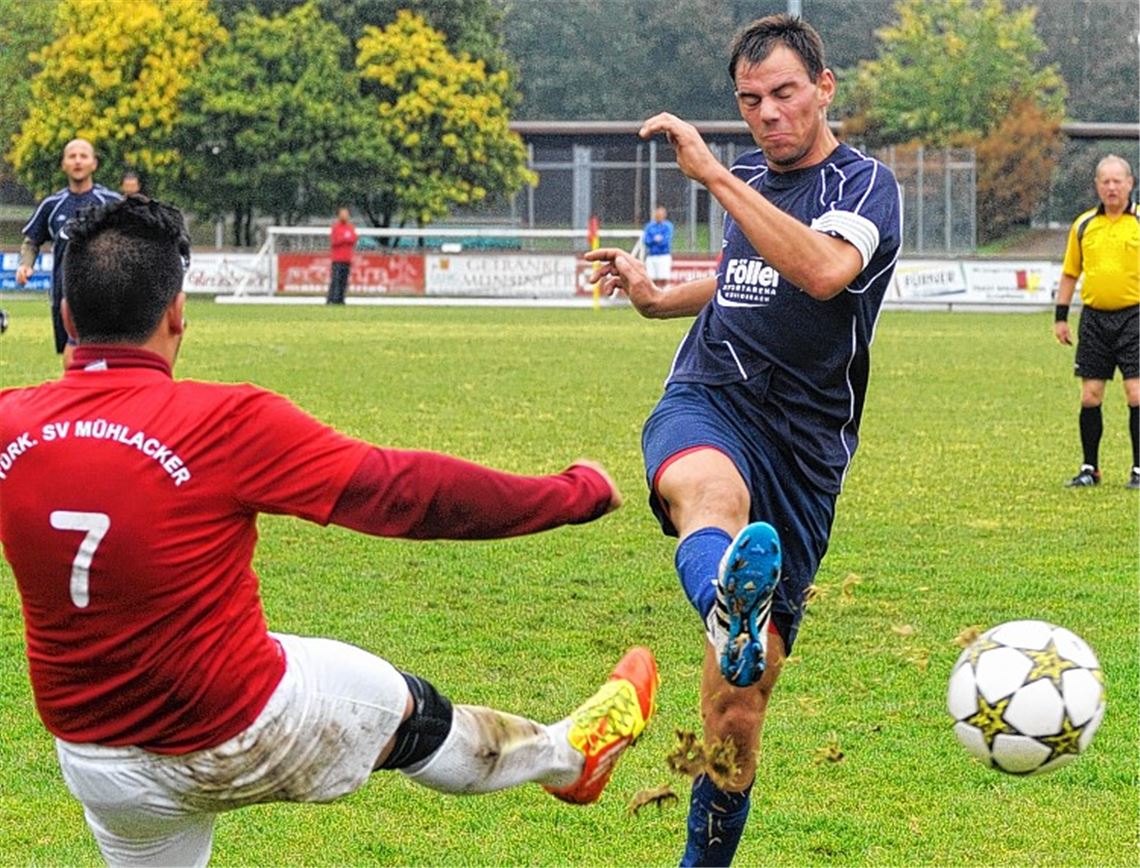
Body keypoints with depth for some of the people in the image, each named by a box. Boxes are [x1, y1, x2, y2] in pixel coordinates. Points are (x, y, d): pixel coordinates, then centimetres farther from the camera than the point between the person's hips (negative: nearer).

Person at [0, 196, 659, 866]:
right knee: (409, 712, 22)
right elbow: (401, 489, -18)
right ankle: (568, 756, 48)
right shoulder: (225, 424, -23)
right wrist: (575, 493, -6)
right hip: (240, 737, -4)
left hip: (92, 758, 4)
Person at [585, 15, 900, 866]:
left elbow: (824, 271, -28)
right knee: (709, 486, -40)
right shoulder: (748, 177, 14)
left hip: (802, 446, -2)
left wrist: (712, 174, -29)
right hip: (707, 403, 2)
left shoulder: (866, 184, -4)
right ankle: (730, 605, -75)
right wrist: (658, 297, 20)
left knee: (743, 688, -1)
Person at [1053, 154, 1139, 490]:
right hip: (1094, 317, 3)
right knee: (1090, 396, 4)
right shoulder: (1084, 225, 8)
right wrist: (1060, 317, 10)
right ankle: (1089, 468, 14)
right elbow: (1069, 273, 15)